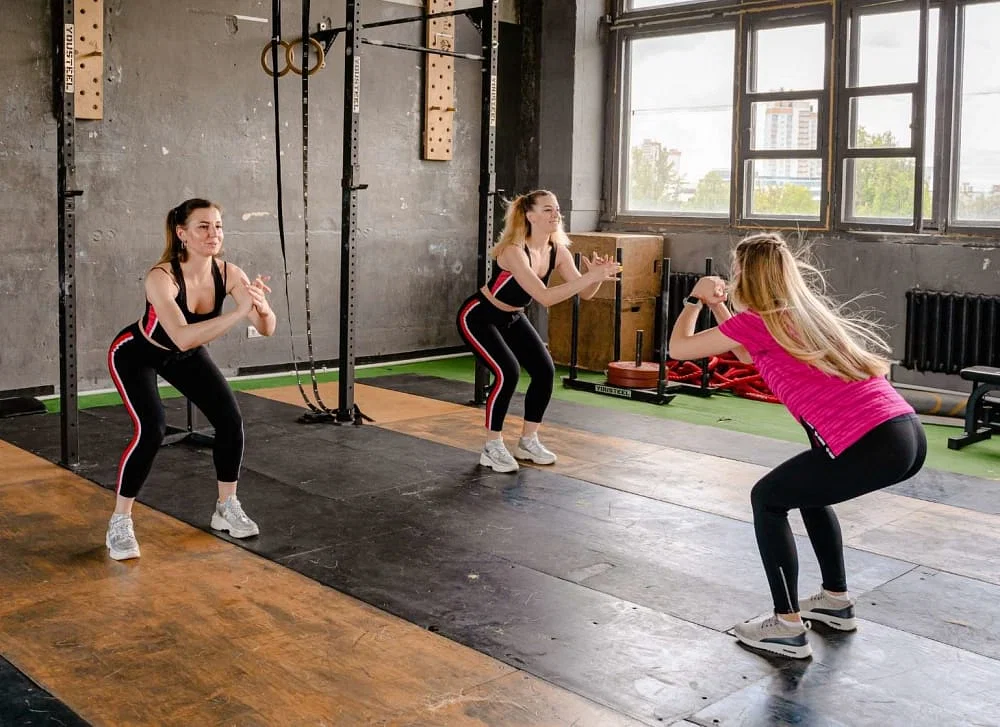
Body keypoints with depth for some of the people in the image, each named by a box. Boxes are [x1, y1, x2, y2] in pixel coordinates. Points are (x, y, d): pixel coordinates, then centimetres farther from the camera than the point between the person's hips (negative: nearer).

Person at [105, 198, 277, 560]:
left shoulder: (227, 273, -23)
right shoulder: (161, 277, -38)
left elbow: (267, 329, -26)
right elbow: (183, 337, -51)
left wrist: (262, 307, -48)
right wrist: (239, 311, -57)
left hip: (184, 355, 5)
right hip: (135, 354, -5)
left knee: (231, 418, -7)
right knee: (151, 430, -23)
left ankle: (227, 507, 13)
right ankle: (119, 523, -5)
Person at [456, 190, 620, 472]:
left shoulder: (558, 250, -11)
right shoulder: (514, 251, -33)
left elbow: (585, 293, -11)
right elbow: (545, 297, -42)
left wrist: (598, 275, -32)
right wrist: (591, 275, -46)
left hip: (512, 318, 8)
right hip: (478, 317, -8)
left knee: (545, 371, -2)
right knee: (507, 372, -22)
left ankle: (527, 441, 14)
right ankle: (492, 448, -7)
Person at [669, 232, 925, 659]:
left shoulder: (756, 320, -1)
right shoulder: (807, 310, 22)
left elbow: (678, 348, 10)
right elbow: (749, 356, 38)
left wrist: (696, 298, 24)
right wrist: (717, 306, 34)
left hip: (874, 444, -8)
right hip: (907, 432, 9)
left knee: (768, 499, 10)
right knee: (807, 488, 30)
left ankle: (788, 628, 9)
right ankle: (836, 601, 37)